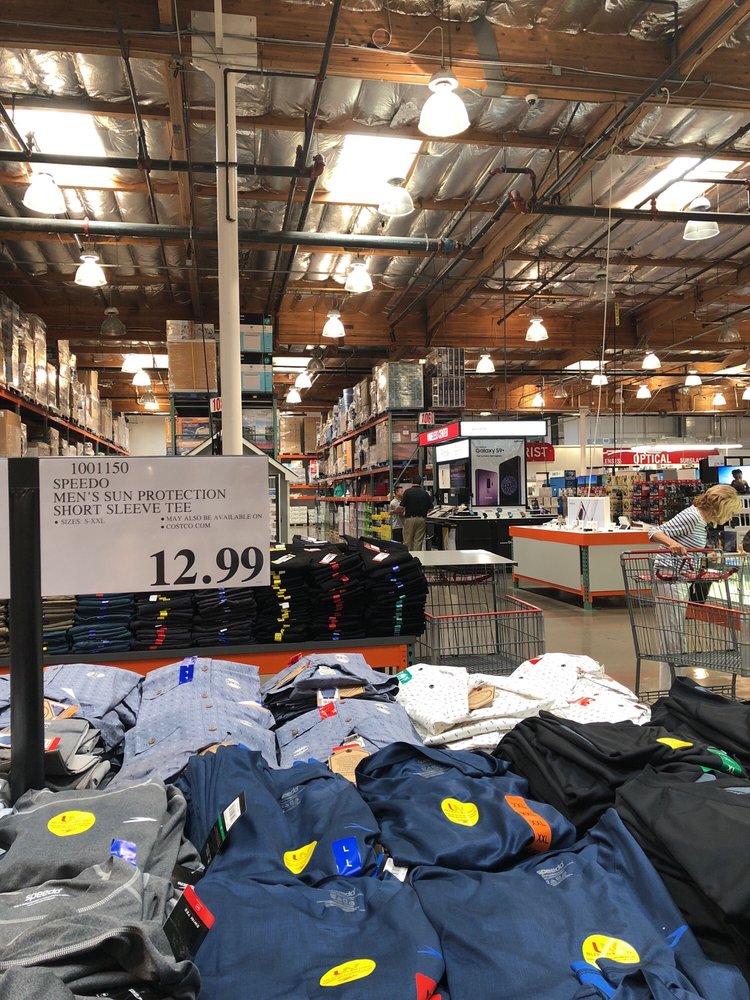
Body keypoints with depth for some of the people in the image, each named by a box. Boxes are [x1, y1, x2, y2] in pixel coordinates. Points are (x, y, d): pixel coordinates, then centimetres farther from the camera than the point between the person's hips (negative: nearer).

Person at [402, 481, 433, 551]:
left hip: (410, 518, -3)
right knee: (418, 541, 6)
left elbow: (402, 507, -10)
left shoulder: (407, 492, -6)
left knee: (407, 541, 4)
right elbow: (430, 508, 5)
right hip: (422, 518, 3)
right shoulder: (425, 493, 4)